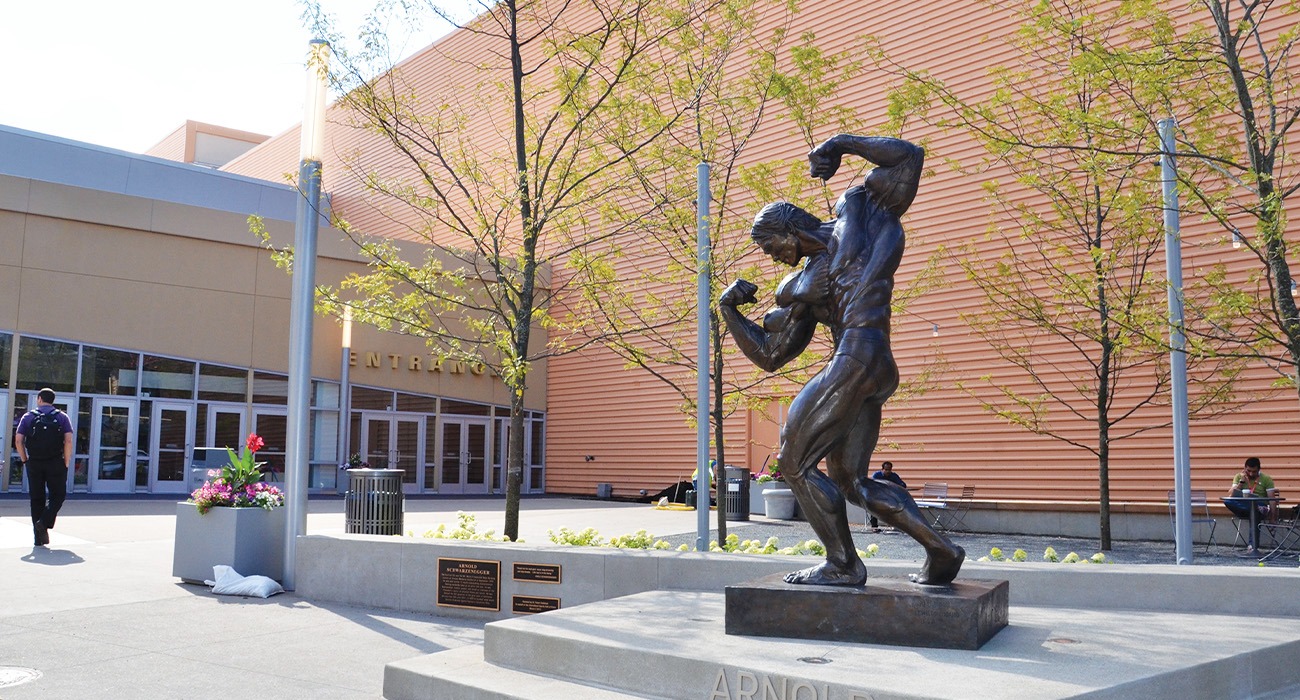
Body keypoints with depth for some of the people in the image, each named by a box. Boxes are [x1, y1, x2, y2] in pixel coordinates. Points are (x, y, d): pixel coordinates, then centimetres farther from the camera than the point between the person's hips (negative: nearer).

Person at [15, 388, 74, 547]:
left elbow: (18, 441, -2)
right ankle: (44, 522, -15)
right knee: (57, 496, 9)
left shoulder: (28, 417, 7)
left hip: (34, 463, 2)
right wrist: (66, 463, 0)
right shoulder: (62, 417, 5)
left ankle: (39, 538, 7)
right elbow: (69, 441, -7)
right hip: (55, 462, -1)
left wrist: (25, 460, 8)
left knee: (37, 499, 8)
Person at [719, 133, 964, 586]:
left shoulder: (856, 213, 9)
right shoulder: (799, 288, 23)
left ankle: (843, 565, 3)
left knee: (796, 462, -3)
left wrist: (842, 144, 3)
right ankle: (939, 550, 15)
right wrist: (730, 310, 13)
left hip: (857, 360, -9)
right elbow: (768, 354, 22)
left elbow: (909, 157, 7)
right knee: (849, 480, 13)